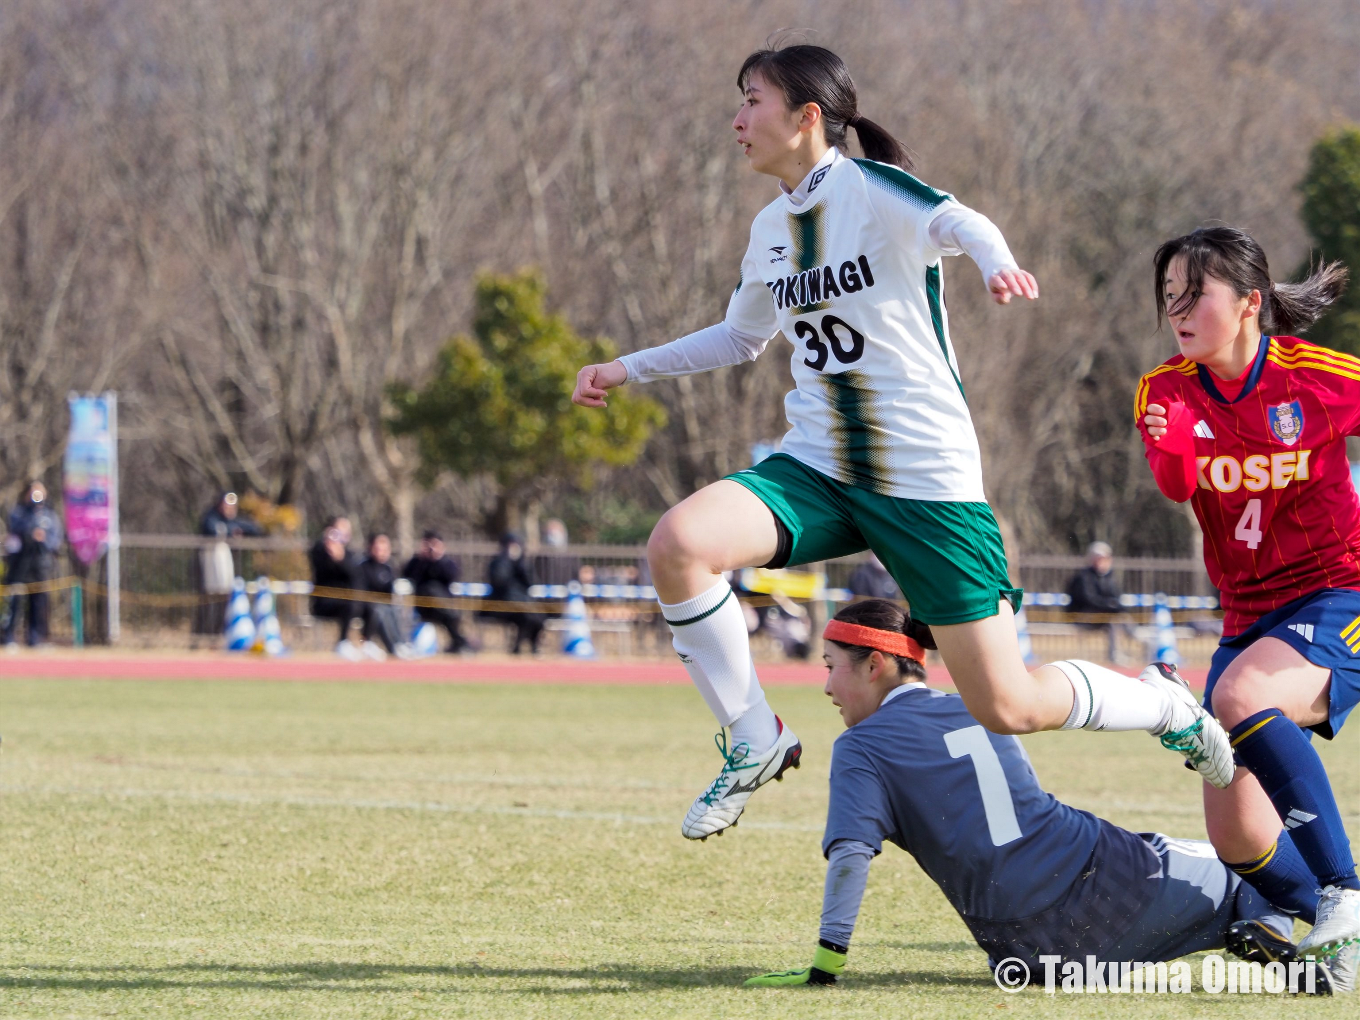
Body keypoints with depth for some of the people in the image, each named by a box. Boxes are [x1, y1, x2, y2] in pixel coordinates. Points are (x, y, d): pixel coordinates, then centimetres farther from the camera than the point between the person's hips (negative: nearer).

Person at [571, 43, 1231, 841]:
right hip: (816, 472, 6)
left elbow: (958, 223, -32)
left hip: (927, 481, -6)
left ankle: (1164, 703, 25)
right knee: (678, 543, -23)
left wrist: (996, 261, -55)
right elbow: (742, 337, 30)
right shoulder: (771, 229, 11)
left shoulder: (872, 188, -10)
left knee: (1007, 708, -6)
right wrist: (629, 370, 25)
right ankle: (755, 744, -5)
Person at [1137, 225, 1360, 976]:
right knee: (1235, 833, -3)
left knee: (1239, 697, -35)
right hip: (1249, 616, 5)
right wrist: (1171, 447, -41)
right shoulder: (1166, 391, -1)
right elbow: (1176, 487, -18)